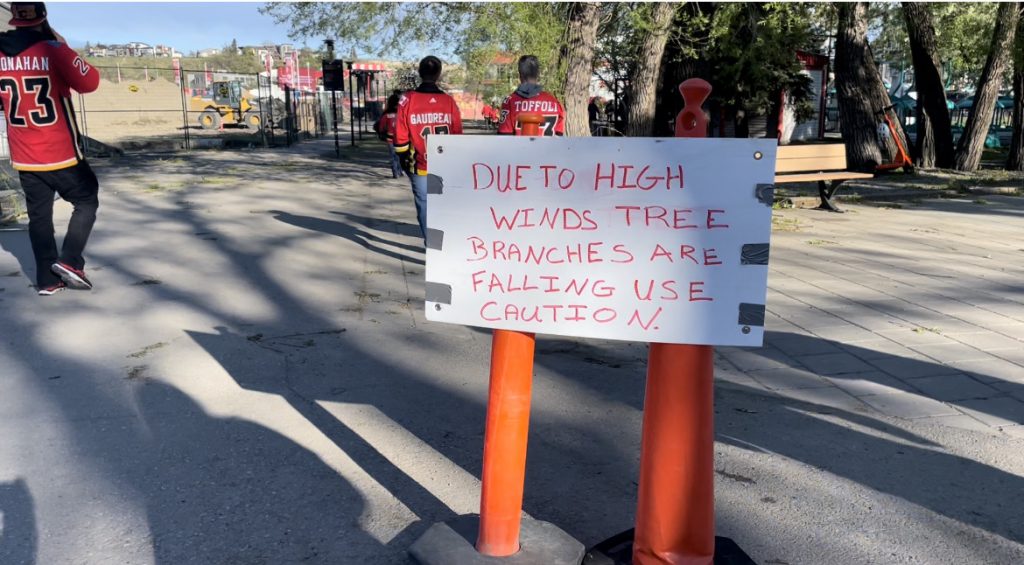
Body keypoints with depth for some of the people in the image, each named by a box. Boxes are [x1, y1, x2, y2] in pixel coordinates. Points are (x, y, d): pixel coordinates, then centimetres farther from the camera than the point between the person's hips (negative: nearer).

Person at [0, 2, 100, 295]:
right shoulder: (52, 49, -15)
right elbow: (89, 82, -9)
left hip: (24, 158, 5)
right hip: (61, 153, -5)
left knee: (39, 215, 11)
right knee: (86, 201, 13)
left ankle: (48, 279, 14)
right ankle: (69, 260, 0)